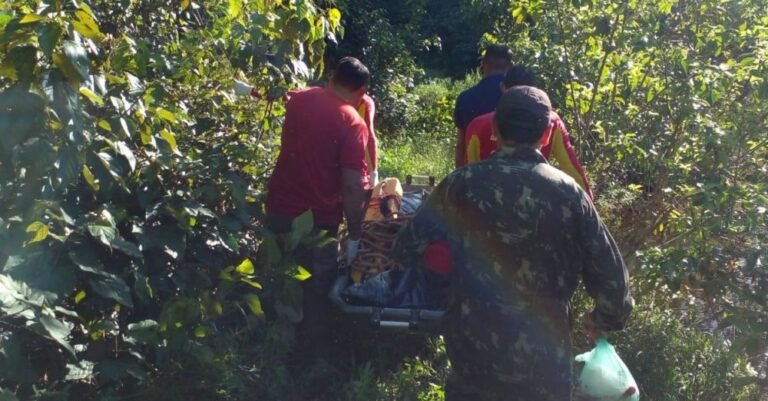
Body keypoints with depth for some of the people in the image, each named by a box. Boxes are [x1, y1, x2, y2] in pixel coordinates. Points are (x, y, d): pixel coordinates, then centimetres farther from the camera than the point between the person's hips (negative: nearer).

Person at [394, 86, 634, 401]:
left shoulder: (462, 184, -9)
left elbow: (408, 250, -3)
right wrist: (606, 319, 16)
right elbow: (610, 276, -5)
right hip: (544, 357, 0)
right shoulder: (568, 193, -9)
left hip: (474, 350, 0)